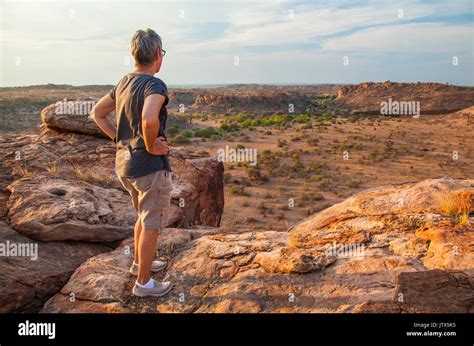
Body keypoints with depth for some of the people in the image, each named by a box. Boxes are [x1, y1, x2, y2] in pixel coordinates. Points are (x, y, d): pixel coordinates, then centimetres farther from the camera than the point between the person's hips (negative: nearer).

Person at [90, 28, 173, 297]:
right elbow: (149, 120, -38)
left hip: (124, 163, 9)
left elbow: (97, 113, 18)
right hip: (150, 166, -8)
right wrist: (151, 146, -20)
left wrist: (120, 139, 11)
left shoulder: (123, 84, 8)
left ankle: (139, 263, 43)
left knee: (145, 216, 27)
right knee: (152, 224, 7)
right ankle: (144, 282, 20)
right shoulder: (155, 85, -18)